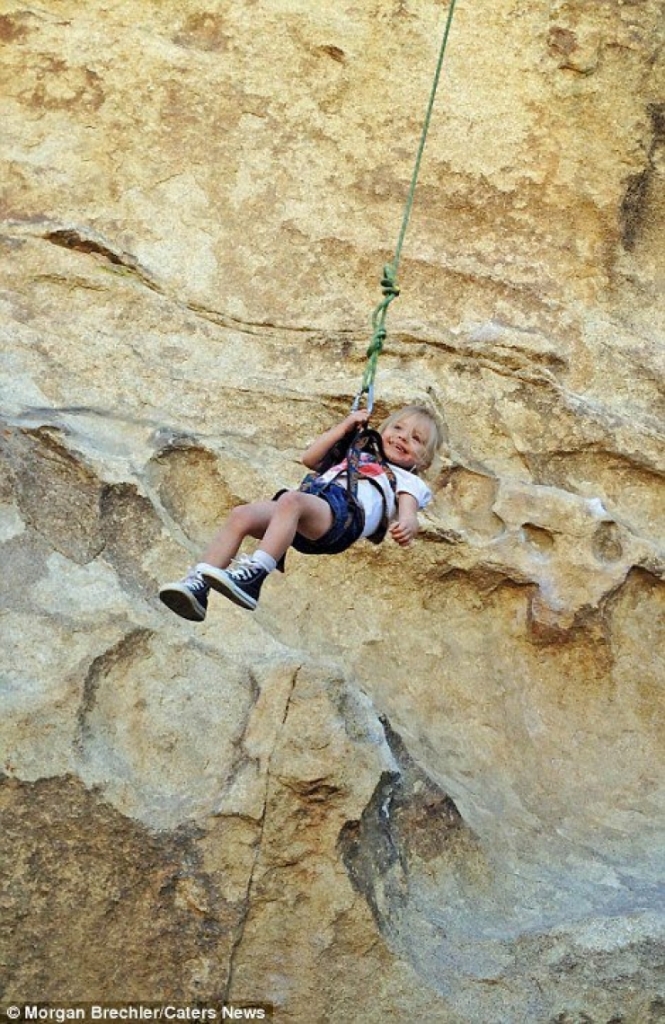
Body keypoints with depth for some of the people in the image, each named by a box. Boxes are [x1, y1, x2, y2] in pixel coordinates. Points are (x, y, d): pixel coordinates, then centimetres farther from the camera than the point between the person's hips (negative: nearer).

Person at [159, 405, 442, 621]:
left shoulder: (405, 480, 29)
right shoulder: (354, 455, 46)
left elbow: (408, 513, 8)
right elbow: (310, 458, 41)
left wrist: (406, 527, -17)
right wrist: (345, 427, 38)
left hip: (342, 513, -6)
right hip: (310, 496, 6)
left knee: (290, 500, -39)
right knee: (241, 515, -23)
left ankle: (254, 574, -54)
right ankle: (198, 584, -36)